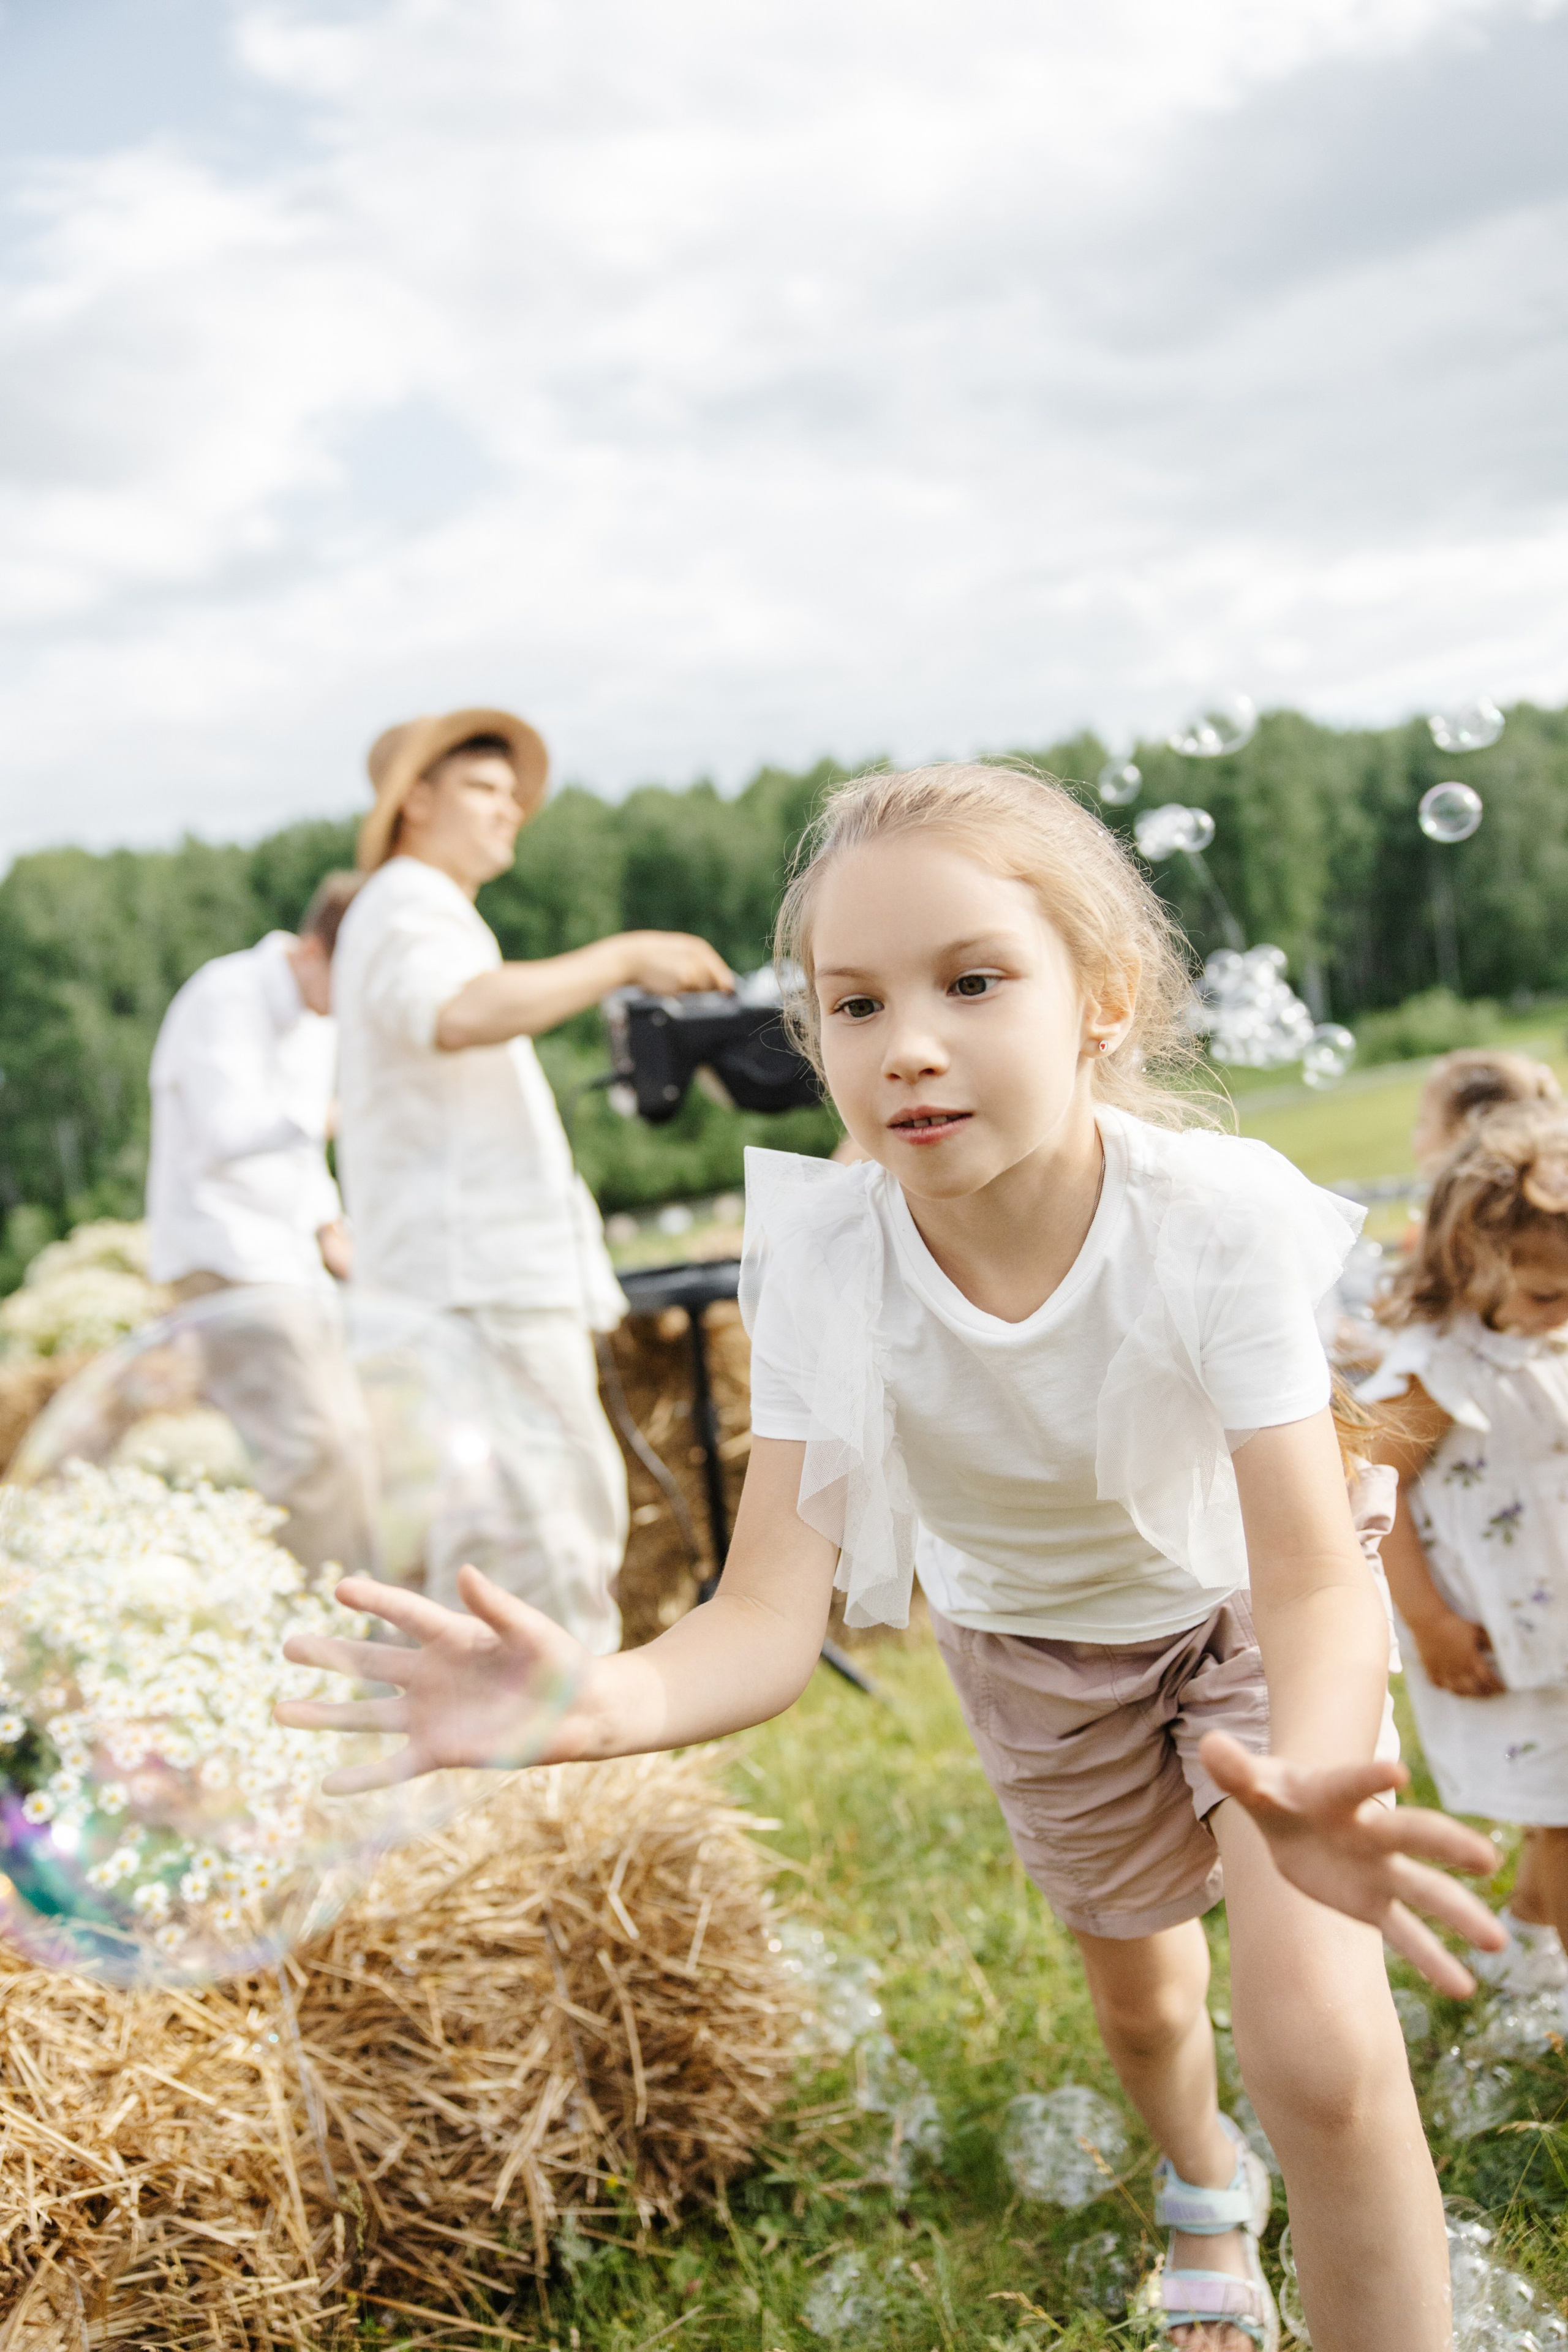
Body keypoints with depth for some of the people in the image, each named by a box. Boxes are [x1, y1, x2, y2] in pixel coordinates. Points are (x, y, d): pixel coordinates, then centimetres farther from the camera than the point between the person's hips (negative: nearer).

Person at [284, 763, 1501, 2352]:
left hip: (1237, 1611, -2)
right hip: (1030, 1643, 2)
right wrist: (597, 1703, -58)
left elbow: (1314, 1577, -39)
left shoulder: (1219, 1218, -36)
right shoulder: (827, 1255, -31)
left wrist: (1306, 1777, -62)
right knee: (1138, 1994, 23)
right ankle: (1202, 2191, 59)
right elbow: (769, 1618, -35)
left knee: (1320, 2054, -21)